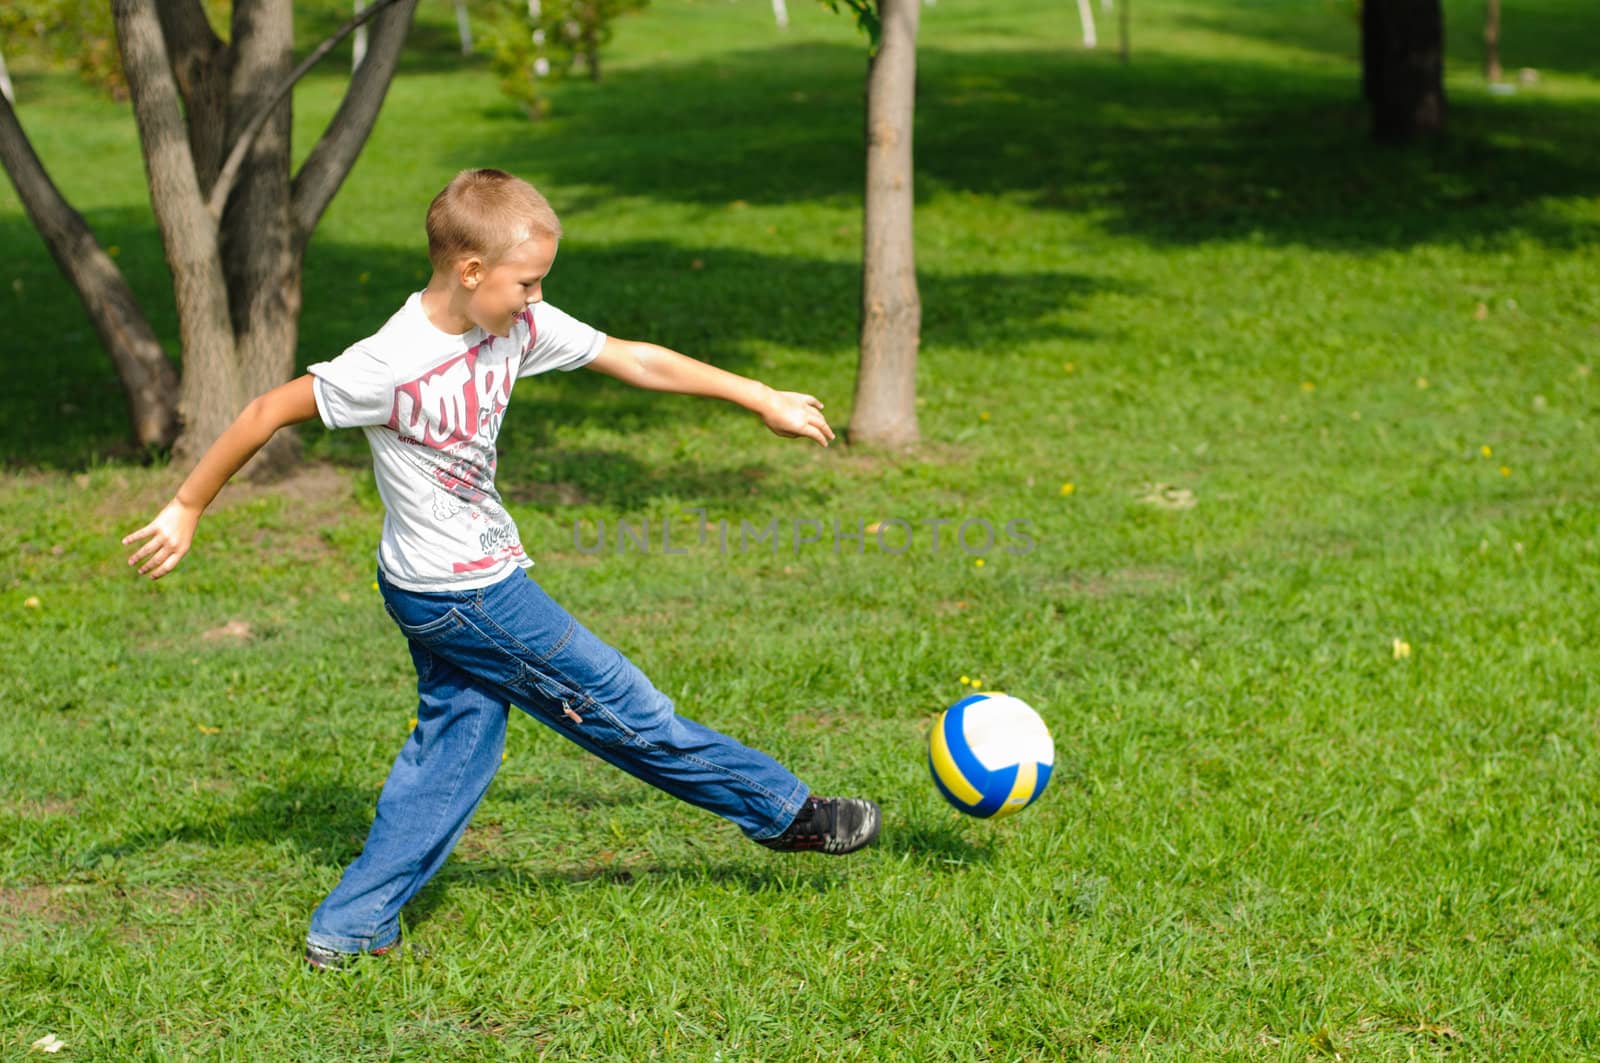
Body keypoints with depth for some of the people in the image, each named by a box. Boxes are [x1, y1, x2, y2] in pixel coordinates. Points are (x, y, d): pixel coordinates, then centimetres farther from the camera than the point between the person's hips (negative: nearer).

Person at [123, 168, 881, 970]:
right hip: (460, 593, -9)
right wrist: (186, 511, -9)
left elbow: (633, 360, 5)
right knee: (623, 709, 3)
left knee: (455, 741, 13)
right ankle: (785, 813, 16)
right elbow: (267, 414, -17)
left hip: (471, 581, 9)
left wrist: (759, 398, 9)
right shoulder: (392, 367, -25)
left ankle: (349, 930, 16)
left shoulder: (518, 328, -3)